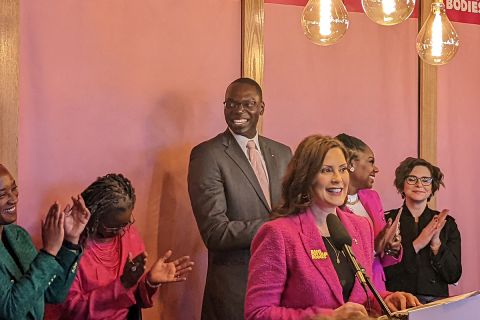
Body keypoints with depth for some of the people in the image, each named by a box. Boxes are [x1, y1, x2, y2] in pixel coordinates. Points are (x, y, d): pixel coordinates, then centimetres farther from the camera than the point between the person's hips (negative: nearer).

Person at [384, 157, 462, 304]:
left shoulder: (447, 223, 11)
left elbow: (453, 276, 4)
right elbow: (384, 272, -5)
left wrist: (436, 243, -9)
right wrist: (416, 245, -12)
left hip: (437, 300, 2)